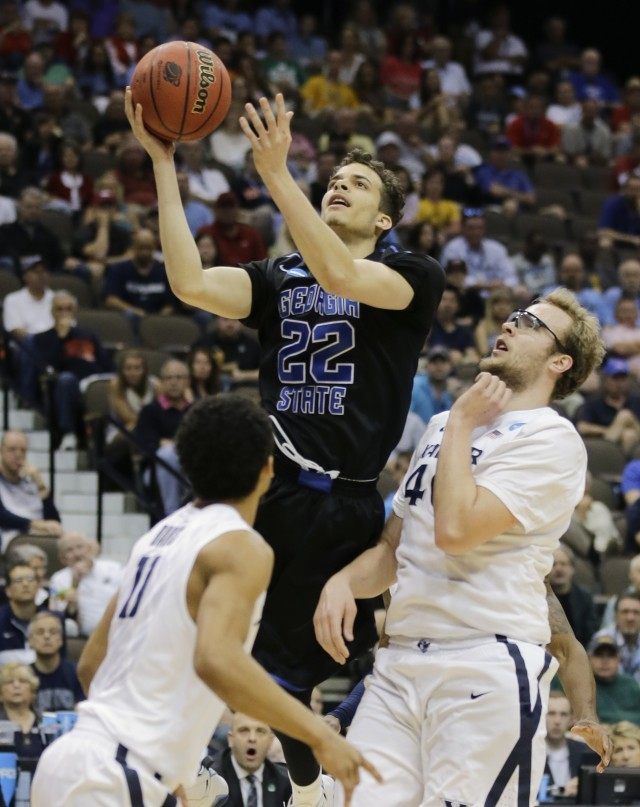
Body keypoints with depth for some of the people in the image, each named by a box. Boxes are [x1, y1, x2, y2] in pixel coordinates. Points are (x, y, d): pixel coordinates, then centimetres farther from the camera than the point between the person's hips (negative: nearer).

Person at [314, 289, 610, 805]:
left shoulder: (552, 439, -5)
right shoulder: (444, 425, 20)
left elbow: (456, 529, -18)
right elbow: (394, 550, 23)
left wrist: (462, 425, -4)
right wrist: (344, 582, 1)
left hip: (489, 667, -7)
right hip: (400, 662, 7)